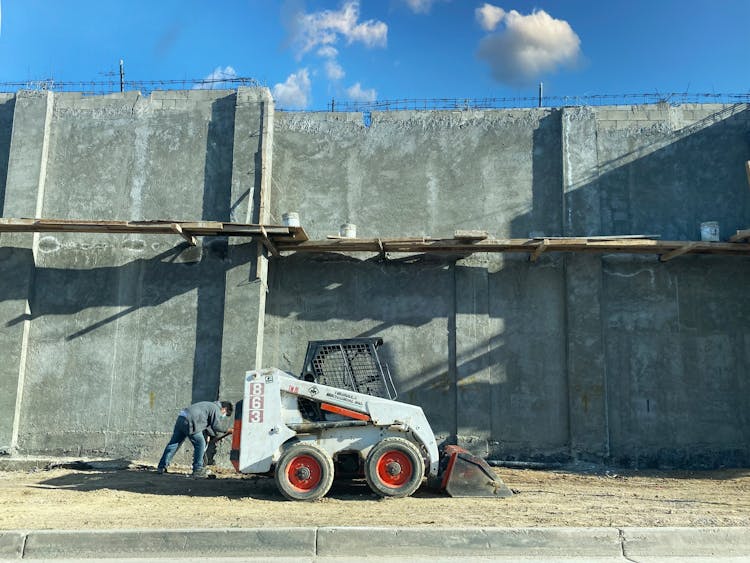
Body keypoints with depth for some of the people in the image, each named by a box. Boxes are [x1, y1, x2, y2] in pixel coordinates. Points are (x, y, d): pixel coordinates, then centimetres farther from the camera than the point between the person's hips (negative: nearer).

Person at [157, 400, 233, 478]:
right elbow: (216, 426, -8)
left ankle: (162, 467, 19)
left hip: (181, 419, 10)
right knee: (200, 444, -1)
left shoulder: (209, 405, 28)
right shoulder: (216, 409, -1)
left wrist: (214, 434, 36)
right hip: (189, 423, -10)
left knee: (174, 443, 14)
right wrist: (227, 430, 6)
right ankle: (198, 469, 2)